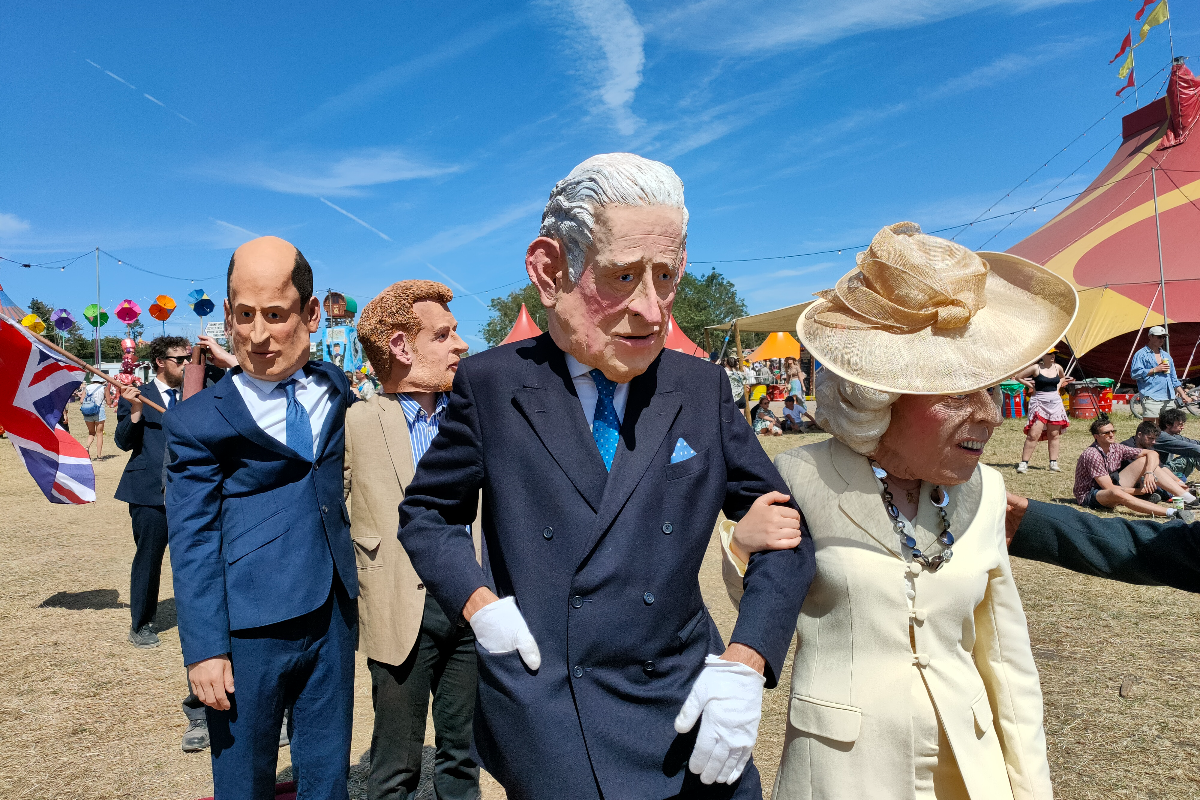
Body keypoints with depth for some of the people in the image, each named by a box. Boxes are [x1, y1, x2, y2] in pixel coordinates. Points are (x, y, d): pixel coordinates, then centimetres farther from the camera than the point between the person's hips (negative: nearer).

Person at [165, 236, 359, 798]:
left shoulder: (335, 391, 5)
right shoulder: (199, 420, -7)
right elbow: (191, 542, -7)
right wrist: (204, 649, -10)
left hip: (333, 618, 4)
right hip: (248, 631, -3)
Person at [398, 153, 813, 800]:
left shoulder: (704, 391, -2)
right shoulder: (489, 386, -6)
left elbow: (783, 525, 3)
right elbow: (426, 512, 7)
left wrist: (745, 663, -8)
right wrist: (479, 602, -9)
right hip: (545, 717, -2)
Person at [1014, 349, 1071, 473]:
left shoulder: (1058, 367, 8)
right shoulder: (1036, 368, -6)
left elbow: (1063, 377, 30)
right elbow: (1018, 377, -1)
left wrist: (1058, 386, 12)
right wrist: (1031, 386, -3)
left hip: (1055, 402, 5)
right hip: (1039, 402, -5)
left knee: (1054, 435, 7)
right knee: (1034, 434, -11)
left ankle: (1053, 464, 13)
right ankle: (1023, 463, -8)